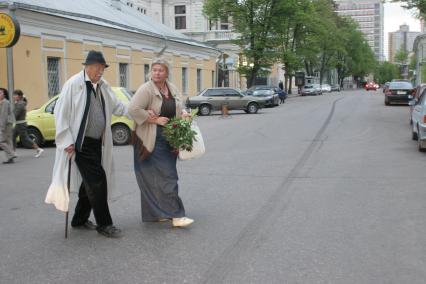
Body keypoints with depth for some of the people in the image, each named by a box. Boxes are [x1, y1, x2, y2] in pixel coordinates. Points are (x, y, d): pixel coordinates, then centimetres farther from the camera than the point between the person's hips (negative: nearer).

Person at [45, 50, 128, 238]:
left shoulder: (103, 86, 7)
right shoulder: (74, 84, -12)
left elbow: (117, 107, 14)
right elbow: (61, 112, -11)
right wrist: (67, 141, -15)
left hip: (97, 143, 7)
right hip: (80, 144, -7)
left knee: (90, 182, 14)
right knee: (97, 182, -9)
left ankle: (79, 220, 30)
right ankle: (104, 224, 3)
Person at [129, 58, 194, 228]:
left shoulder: (173, 89, 11)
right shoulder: (146, 89, -11)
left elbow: (179, 107, 24)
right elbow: (133, 109, -21)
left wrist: (183, 114, 1)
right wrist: (155, 120, -20)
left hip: (170, 139, 7)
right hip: (153, 140, -7)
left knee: (163, 176, 11)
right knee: (165, 176, -9)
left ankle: (157, 213, 21)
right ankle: (175, 215, -7)